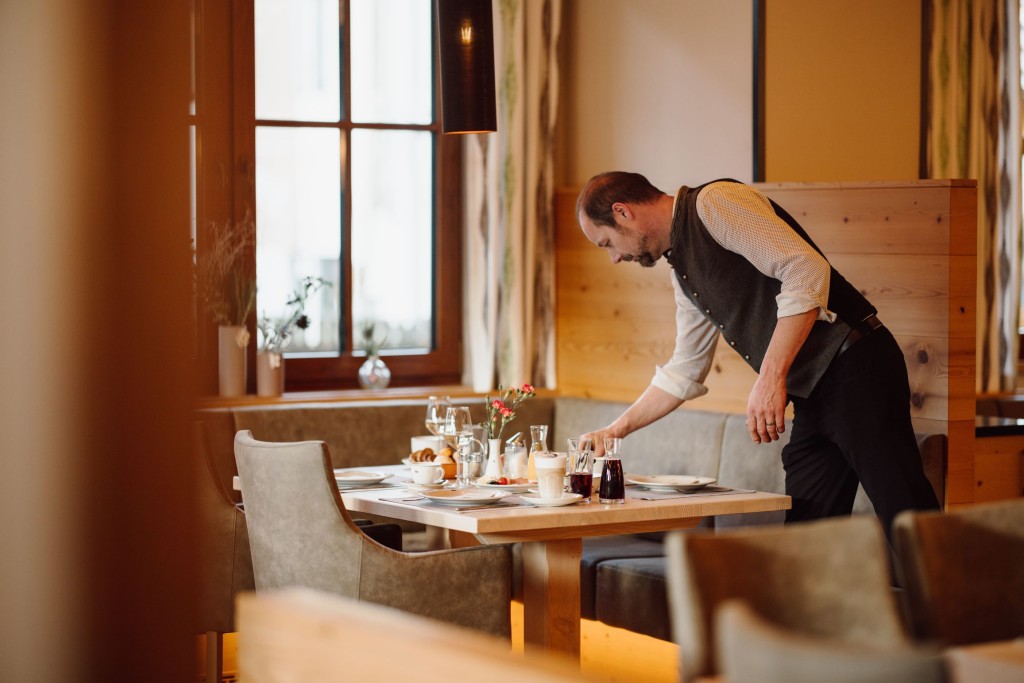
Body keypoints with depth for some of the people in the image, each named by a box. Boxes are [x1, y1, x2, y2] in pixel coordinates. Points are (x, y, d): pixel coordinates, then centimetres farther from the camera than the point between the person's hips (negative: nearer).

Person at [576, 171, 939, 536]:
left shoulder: (713, 202, -7)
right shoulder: (682, 268, 21)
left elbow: (807, 269, -20)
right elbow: (683, 372, 32)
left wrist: (770, 378, -22)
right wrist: (616, 429, 31)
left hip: (853, 370, -10)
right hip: (812, 399, 10)